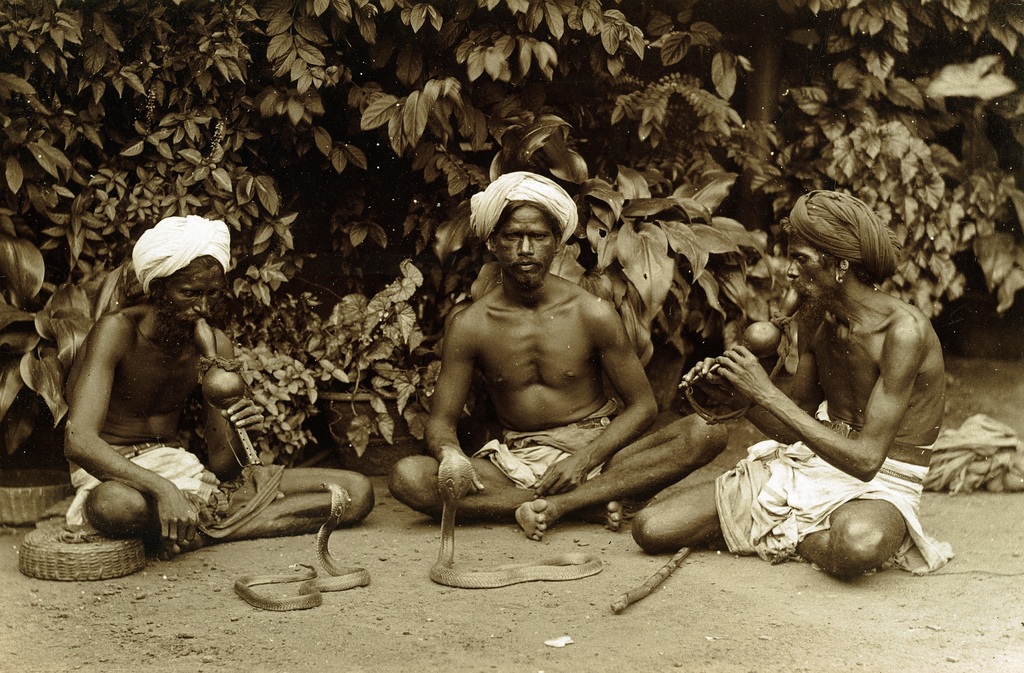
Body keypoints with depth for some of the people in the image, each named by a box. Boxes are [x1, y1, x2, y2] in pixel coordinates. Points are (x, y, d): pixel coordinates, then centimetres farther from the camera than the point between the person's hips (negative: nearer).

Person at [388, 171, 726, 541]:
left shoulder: (593, 314, -5)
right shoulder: (469, 326, -3)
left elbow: (643, 404, -2)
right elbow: (441, 420, 1)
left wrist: (584, 459, -18)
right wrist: (449, 455, -25)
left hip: (593, 451, 0)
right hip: (516, 463, 1)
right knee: (407, 477, -27)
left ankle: (556, 505, -29)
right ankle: (592, 503, -25)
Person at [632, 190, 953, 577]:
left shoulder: (904, 330, -22)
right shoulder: (813, 317, 2)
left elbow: (866, 460, -27)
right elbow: (798, 426, 11)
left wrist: (768, 394, -26)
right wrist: (738, 396, -9)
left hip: (880, 486, -5)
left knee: (859, 547, -44)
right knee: (650, 530, -9)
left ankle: (786, 538, -11)